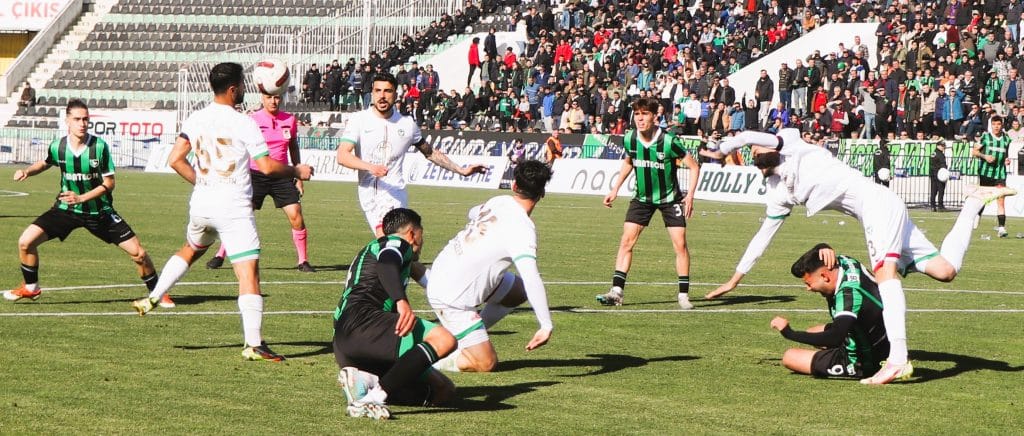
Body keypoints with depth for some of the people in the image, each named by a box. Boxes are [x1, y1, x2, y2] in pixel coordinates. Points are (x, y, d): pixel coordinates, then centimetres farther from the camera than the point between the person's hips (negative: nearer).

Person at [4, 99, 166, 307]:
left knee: (138, 252, -7)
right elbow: (45, 163, 15)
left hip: (99, 211, -2)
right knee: (26, 241, -13)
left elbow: (109, 183, -13)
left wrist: (81, 198, -23)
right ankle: (30, 288, 11)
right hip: (66, 209, 2)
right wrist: (27, 171, -3)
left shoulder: (100, 147, -17)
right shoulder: (57, 146, -9)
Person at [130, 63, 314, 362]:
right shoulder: (244, 124, -12)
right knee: (248, 272, -7)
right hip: (233, 207, -6)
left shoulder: (196, 119, 3)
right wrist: (297, 171, 6)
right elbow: (267, 167, -11)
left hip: (201, 202, 6)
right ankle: (254, 344, -13)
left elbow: (175, 160, 4)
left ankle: (152, 298, 32)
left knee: (191, 250, 34)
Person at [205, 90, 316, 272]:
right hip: (256, 174, -2)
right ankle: (220, 256, 6)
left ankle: (303, 261, 4)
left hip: (281, 175, 2)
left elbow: (294, 148, 16)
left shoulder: (290, 120, 5)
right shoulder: (252, 120, -5)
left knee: (295, 215, -8)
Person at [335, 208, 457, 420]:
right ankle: (373, 398, -37)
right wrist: (402, 302, -33)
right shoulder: (396, 242, 8)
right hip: (360, 321, -9)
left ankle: (364, 379, -12)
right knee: (443, 340, -29)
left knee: (442, 389, 6)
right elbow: (386, 264, -17)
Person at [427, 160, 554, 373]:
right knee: (486, 364, -7)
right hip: (451, 298, -9)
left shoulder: (498, 202, 0)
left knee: (518, 290, 21)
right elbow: (531, 279, -33)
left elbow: (473, 213, 26)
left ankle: (464, 336, 19)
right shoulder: (523, 229, -23)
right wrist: (546, 326, -33)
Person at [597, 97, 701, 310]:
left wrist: (690, 195, -20)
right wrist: (615, 190, 10)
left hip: (670, 198, -3)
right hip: (642, 197, 3)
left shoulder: (668, 141, -23)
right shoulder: (629, 139, -10)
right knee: (627, 240, -7)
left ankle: (683, 295, 3)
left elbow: (694, 166, -12)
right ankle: (616, 292, -7)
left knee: (680, 244, -7)